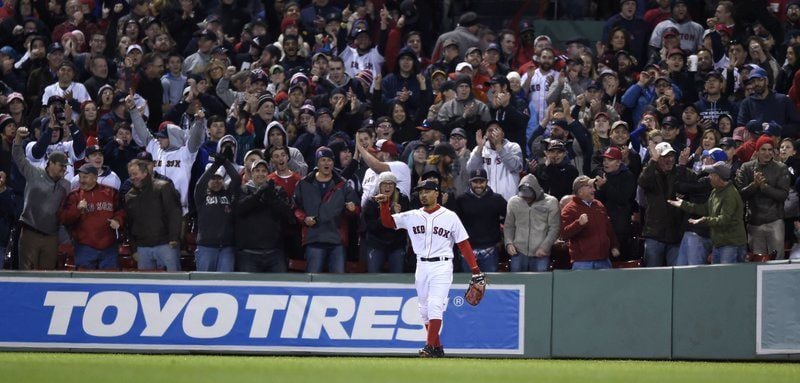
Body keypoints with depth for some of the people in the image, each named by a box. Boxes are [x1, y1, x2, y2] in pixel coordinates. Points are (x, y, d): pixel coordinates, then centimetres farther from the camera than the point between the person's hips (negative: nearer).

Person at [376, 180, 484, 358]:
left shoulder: (449, 217, -1)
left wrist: (475, 270, -6)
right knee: (425, 309, 8)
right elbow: (388, 222, 7)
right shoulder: (412, 216, 9)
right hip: (422, 267, 5)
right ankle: (437, 348, 18)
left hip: (442, 266, -5)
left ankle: (430, 347, -23)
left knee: (435, 305, -17)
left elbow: (464, 244, -1)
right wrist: (384, 204, -11)